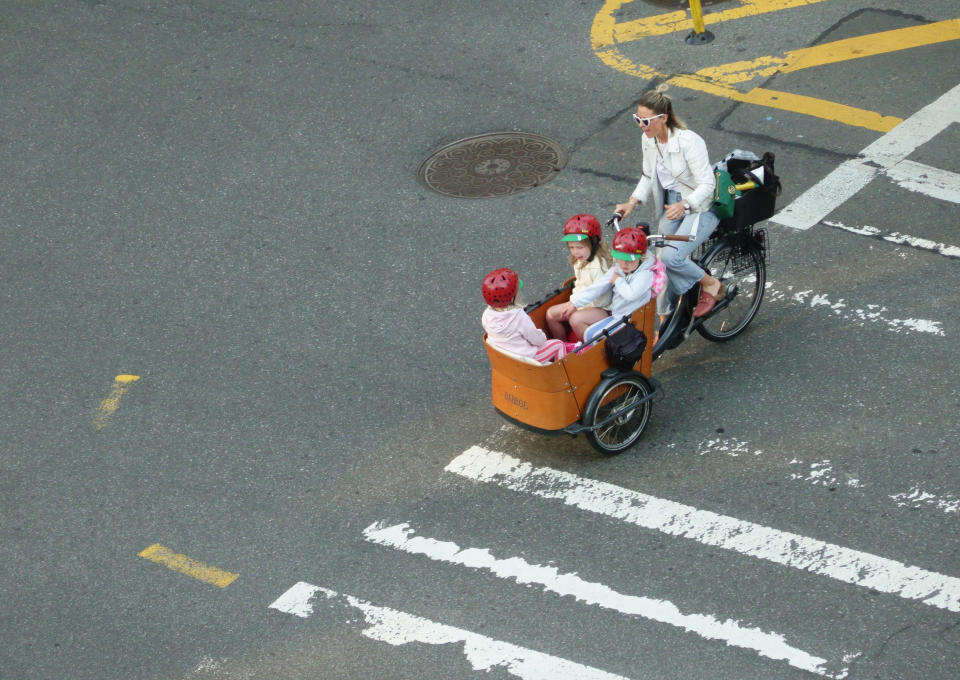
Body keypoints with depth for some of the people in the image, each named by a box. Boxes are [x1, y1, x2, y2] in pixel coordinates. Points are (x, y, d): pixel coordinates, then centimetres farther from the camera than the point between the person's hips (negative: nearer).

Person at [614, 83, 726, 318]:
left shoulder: (689, 142, -25)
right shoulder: (649, 141, -2)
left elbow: (707, 185, -25)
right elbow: (648, 177, 12)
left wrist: (684, 205, -41)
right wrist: (632, 202, -3)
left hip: (701, 207, -7)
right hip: (672, 205, 7)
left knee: (671, 257, -24)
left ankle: (711, 285, 1)